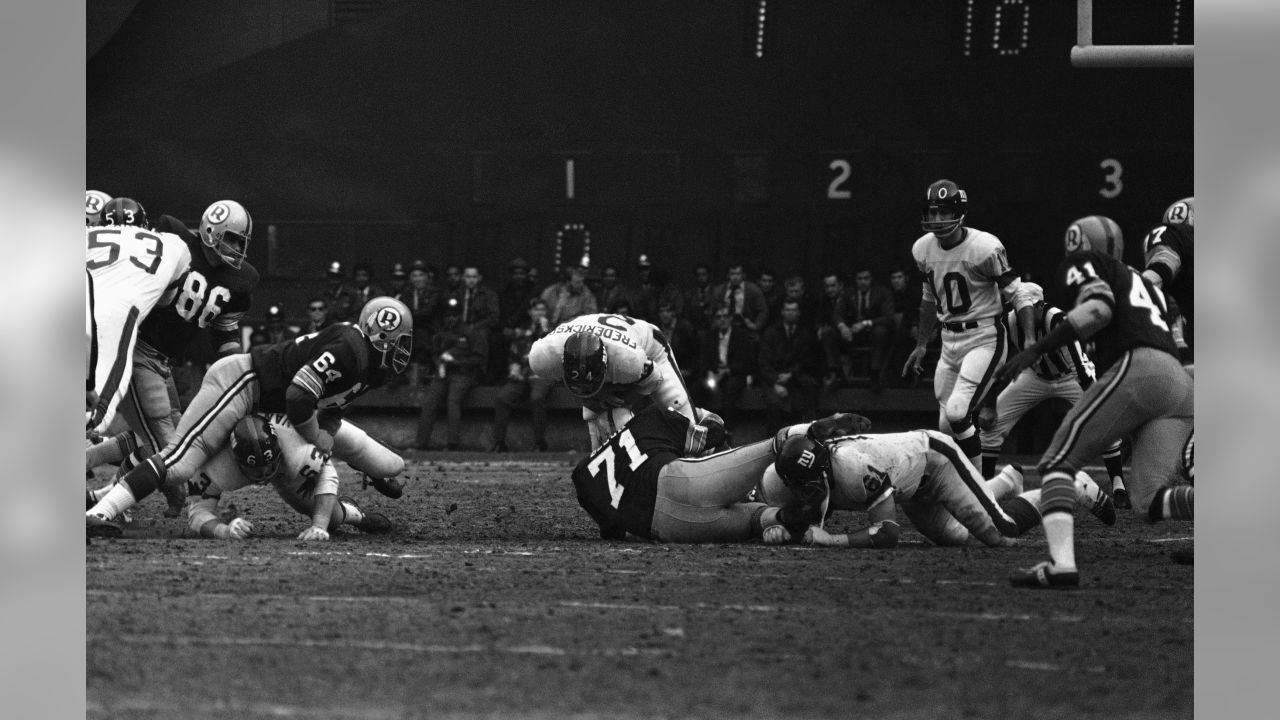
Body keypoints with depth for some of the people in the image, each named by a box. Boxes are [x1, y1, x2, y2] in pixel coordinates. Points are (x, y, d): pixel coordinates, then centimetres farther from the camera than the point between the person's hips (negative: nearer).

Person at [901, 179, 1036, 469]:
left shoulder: (984, 248, -17)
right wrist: (921, 345, 24)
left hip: (985, 339, -7)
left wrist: (1030, 341, -23)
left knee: (957, 413, -20)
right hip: (950, 341, 7)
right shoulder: (924, 249, 4)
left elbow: (1017, 295, -12)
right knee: (947, 425, 7)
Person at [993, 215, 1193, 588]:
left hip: (1137, 368, -7)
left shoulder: (1083, 264, 14)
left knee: (1057, 464, 0)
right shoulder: (1144, 282, 37)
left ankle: (1061, 562, -21)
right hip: (1182, 386, 7)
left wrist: (1035, 350, -9)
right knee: (1150, 498, 0)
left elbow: (1099, 308, -6)